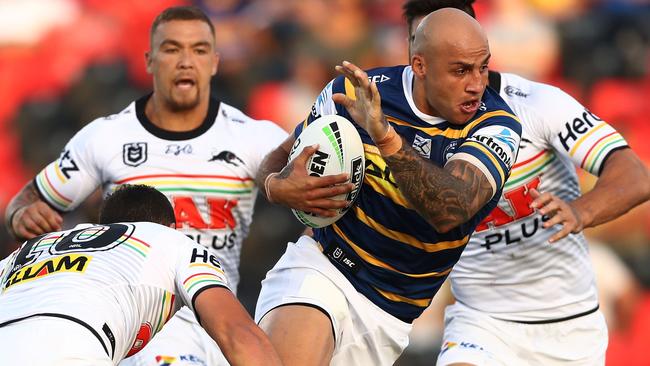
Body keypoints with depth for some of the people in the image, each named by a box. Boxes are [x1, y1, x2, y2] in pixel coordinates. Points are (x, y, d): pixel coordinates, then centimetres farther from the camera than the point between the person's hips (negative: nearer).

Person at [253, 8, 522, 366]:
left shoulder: (495, 123, -12)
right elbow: (282, 157, 10)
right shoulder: (351, 92, -6)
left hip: (389, 318, 1)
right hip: (320, 266, -1)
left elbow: (451, 210, -30)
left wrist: (385, 137, -44)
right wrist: (276, 186, -15)